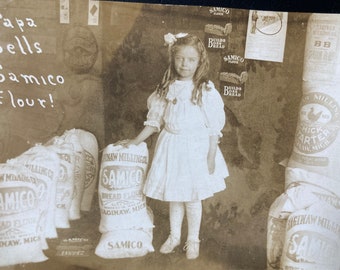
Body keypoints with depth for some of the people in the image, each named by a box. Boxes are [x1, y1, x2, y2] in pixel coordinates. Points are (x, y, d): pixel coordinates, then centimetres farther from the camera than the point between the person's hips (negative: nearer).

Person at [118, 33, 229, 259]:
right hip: (170, 147, 4)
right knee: (173, 195, 15)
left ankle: (193, 240, 29)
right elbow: (155, 119, 8)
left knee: (192, 197, 8)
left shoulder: (206, 90, -12)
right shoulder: (167, 88, 1)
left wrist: (211, 156, -10)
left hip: (195, 149, -4)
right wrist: (137, 141, 5)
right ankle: (174, 236, 35)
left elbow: (214, 127, -9)